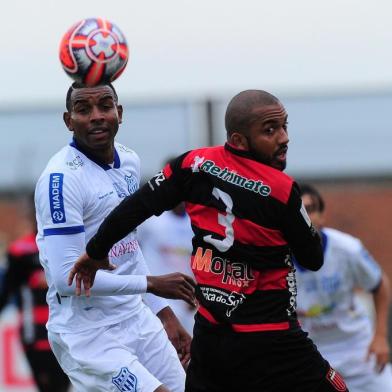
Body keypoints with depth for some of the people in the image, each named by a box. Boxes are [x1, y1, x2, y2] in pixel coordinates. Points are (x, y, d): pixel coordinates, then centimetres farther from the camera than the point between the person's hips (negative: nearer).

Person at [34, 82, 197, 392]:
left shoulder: (129, 162, 8)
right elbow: (66, 276, -21)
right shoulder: (62, 178, -18)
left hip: (138, 320, 8)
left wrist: (164, 312, 18)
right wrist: (151, 284, -15)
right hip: (87, 337, -8)